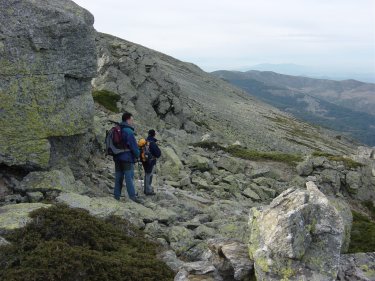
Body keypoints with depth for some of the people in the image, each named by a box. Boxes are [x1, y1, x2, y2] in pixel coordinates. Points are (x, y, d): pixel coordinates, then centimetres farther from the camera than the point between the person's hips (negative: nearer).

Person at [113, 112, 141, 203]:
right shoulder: (128, 131, -15)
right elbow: (133, 145, -15)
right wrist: (137, 154, 0)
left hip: (117, 158, 8)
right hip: (127, 158, -8)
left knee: (118, 178, 10)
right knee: (129, 178, -5)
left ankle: (116, 197, 12)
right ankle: (132, 197, -4)